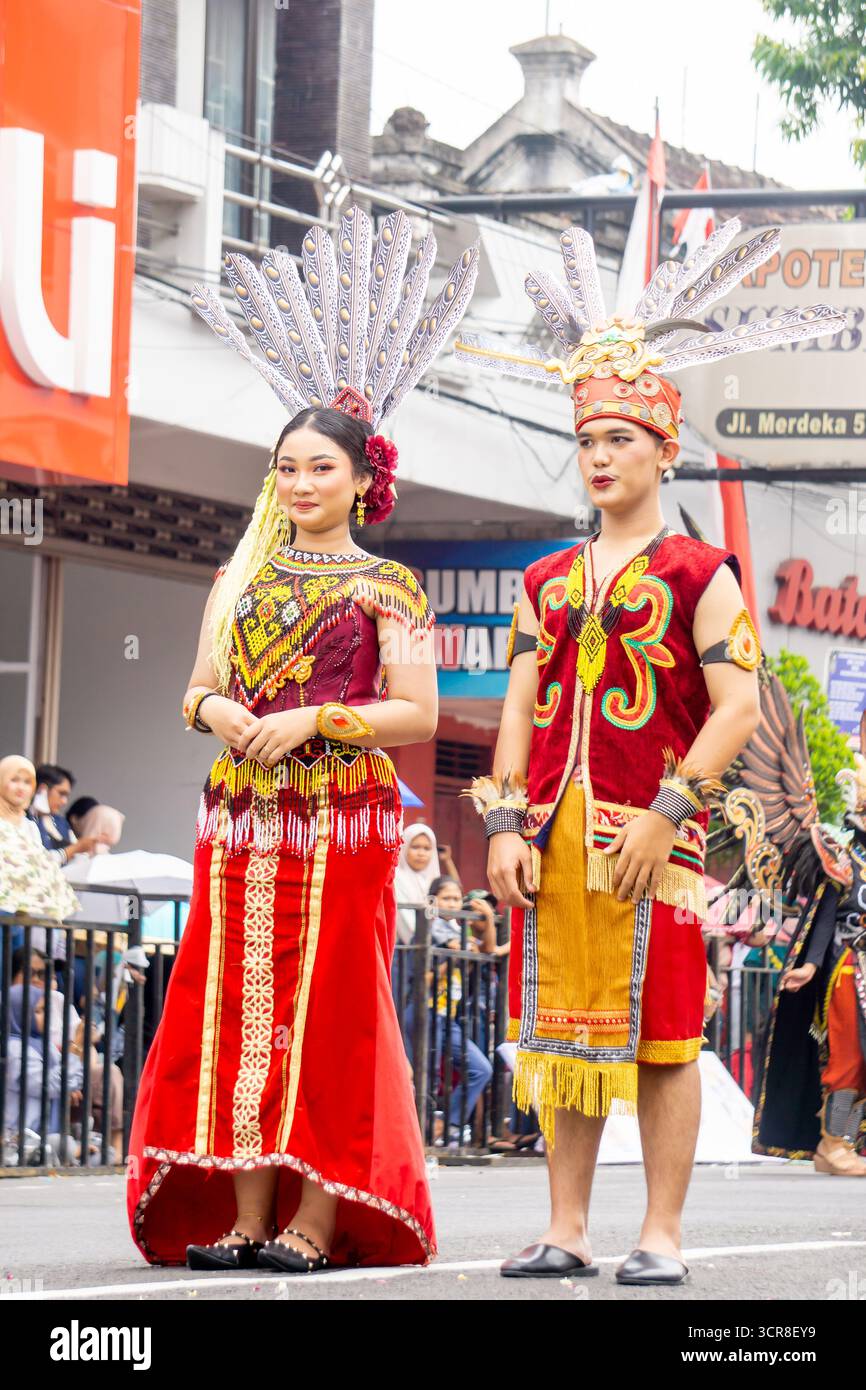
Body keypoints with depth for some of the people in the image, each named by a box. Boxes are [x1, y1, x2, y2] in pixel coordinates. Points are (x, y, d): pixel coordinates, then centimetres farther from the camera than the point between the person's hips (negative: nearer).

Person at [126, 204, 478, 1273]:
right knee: (236, 1005, 0)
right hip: (242, 814, 5)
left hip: (343, 815, -5)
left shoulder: (383, 588, 2)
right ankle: (244, 1215, 2)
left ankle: (319, 1218, -6)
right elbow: (199, 688, 16)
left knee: (328, 1011, -6)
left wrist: (313, 721, -13)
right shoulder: (243, 575, 15)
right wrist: (221, 713, -7)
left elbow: (418, 712, -4)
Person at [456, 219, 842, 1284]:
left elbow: (738, 705, -6)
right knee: (563, 1026, 6)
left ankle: (661, 1237, 0)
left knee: (661, 1031, -4)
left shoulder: (697, 574, 2)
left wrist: (666, 813, -14)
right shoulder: (549, 582, 16)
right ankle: (567, 1231, 10)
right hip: (554, 833, 5)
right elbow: (520, 708, 12)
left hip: (651, 833, -5)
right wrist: (507, 824, 0)